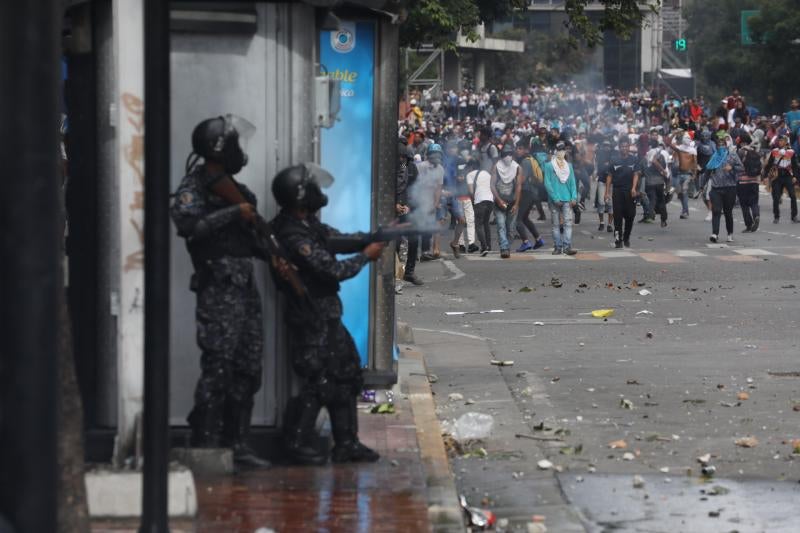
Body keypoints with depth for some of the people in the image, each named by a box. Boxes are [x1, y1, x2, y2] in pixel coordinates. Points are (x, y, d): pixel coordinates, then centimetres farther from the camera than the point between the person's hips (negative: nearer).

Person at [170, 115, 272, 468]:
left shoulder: (231, 186, 19)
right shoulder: (194, 186, -7)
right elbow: (187, 223, -26)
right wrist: (236, 212, -22)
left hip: (245, 288, 9)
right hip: (219, 289, -9)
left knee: (248, 369, 9)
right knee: (218, 369, -10)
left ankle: (237, 443, 15)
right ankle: (206, 446, -7)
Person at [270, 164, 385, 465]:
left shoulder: (309, 225, 7)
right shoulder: (294, 236, -24)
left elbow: (341, 241, 13)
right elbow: (334, 269, -23)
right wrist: (366, 256, -9)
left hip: (327, 318, 10)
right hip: (312, 323, -10)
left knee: (346, 377, 14)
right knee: (318, 383, -3)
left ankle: (346, 444, 20)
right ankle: (298, 445, 9)